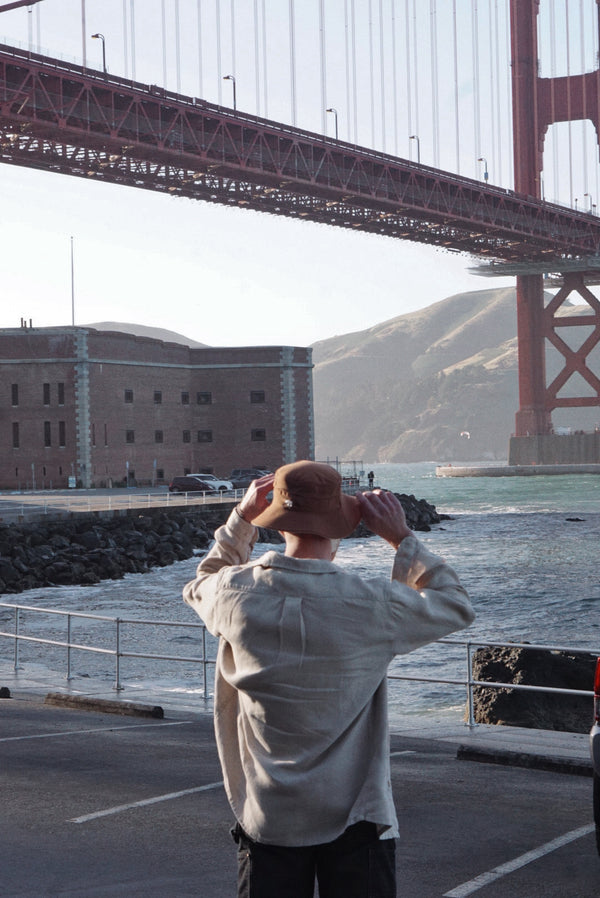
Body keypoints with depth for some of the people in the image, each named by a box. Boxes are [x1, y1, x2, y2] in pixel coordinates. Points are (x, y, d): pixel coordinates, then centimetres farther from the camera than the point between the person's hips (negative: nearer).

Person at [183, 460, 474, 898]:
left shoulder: (238, 595, -10)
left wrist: (242, 517, 16)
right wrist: (402, 538, 4)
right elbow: (457, 606, 3)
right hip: (355, 819, -2)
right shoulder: (371, 604, -17)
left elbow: (201, 586, 17)